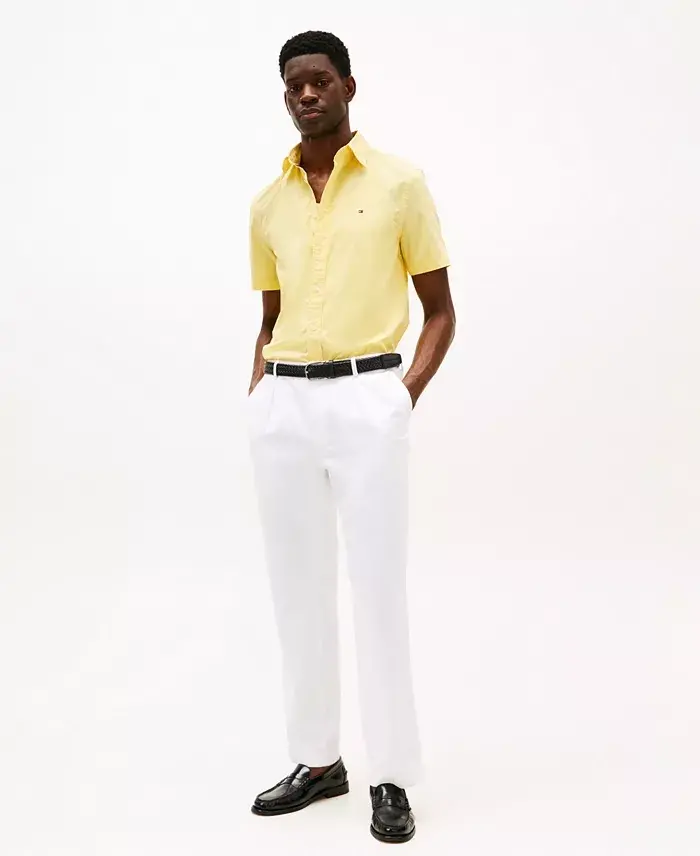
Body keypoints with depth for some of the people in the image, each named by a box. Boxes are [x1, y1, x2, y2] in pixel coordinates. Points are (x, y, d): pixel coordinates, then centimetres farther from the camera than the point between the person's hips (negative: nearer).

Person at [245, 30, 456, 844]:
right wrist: (257, 395, 7)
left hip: (364, 400, -4)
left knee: (378, 590, -2)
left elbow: (440, 311, 4)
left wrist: (405, 398, -8)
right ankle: (317, 758, 24)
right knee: (297, 589, 9)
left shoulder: (399, 182, 1)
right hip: (282, 405, 5)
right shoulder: (268, 203, 13)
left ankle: (391, 775, 12)